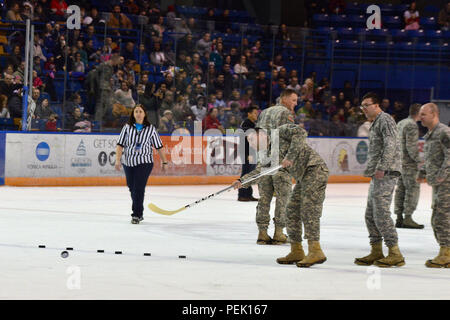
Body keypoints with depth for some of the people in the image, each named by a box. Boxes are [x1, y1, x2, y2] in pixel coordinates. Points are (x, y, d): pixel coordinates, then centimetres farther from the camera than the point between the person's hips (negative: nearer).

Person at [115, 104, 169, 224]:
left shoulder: (151, 129, 2)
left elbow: (159, 146, 7)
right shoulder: (127, 127, 5)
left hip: (144, 162, -3)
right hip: (128, 162, 3)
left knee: (139, 188, -13)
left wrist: (164, 162, 8)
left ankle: (137, 215, -9)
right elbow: (120, 145, 1)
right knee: (132, 188, 10)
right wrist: (118, 159, -11)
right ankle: (139, 213, 27)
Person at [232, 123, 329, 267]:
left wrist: (290, 156, -24)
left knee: (308, 210, -16)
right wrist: (242, 181, 3)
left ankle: (315, 251, -20)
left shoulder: (281, 131, -4)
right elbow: (260, 171, 16)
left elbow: (300, 132, -19)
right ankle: (296, 252, 16)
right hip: (303, 178, 10)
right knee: (292, 211, 10)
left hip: (315, 169, -10)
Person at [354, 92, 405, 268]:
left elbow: (390, 145, -20)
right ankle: (376, 252, 18)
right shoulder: (375, 123, 22)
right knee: (370, 214, 11)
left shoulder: (385, 120, -9)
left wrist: (381, 168, -24)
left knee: (381, 214, -13)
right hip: (377, 175, 10)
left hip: (386, 174, -10)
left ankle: (395, 254, -11)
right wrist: (369, 170, 24)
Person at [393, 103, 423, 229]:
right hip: (409, 163, -9)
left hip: (399, 161, 9)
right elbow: (411, 146, -19)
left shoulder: (400, 123, 15)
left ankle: (399, 218, 12)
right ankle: (408, 218, -8)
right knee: (413, 189, -5)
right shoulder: (412, 125, -14)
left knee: (401, 189, 10)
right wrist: (420, 159, -13)